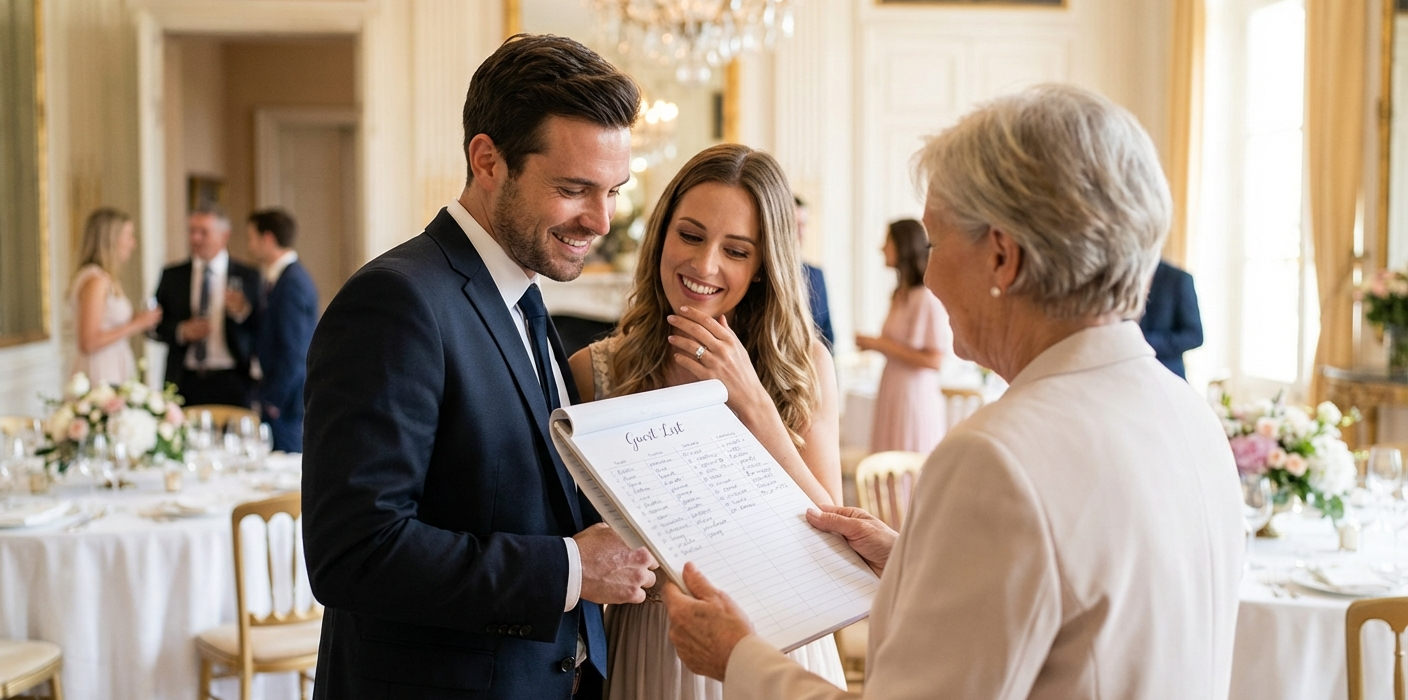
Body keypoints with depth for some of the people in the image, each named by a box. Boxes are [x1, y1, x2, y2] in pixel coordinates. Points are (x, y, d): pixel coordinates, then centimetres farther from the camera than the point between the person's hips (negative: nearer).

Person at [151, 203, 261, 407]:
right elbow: (155, 325, 11)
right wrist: (181, 331, -7)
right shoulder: (171, 276, 11)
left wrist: (243, 313, -18)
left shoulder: (247, 277, 4)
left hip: (231, 383, -2)